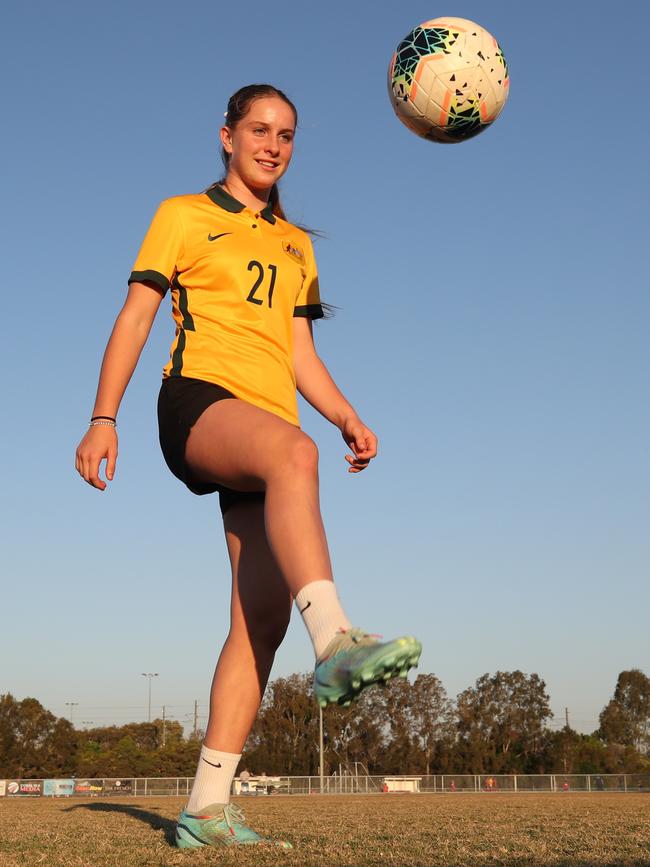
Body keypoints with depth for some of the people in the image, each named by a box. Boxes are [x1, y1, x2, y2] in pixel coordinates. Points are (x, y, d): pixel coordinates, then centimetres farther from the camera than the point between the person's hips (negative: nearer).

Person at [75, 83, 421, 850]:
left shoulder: (295, 245, 28)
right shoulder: (183, 216, 15)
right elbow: (135, 317, 7)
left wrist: (347, 416, 5)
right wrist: (103, 418, -5)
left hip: (271, 426, 5)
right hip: (200, 399, -5)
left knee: (263, 617, -9)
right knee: (293, 452, -40)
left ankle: (208, 808, -7)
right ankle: (335, 642, -55)